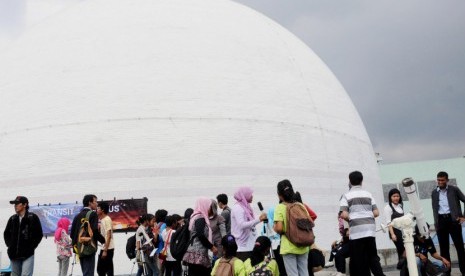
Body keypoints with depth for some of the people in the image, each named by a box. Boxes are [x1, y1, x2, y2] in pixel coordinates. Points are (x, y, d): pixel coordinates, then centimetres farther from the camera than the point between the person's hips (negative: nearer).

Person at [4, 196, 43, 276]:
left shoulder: (33, 217, -2)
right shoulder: (12, 219, 10)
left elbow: (39, 234, 1)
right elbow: (6, 234, 23)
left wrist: (31, 247, -4)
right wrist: (9, 245, 10)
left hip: (28, 255, -5)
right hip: (14, 255, 5)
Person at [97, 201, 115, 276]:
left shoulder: (107, 219, -13)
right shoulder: (102, 220, 15)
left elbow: (109, 236, -18)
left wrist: (105, 250, -21)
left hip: (108, 249, -9)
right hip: (103, 248, 9)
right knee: (100, 269, 13)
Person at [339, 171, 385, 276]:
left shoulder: (346, 195, 1)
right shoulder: (368, 194, 11)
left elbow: (344, 215, -10)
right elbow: (376, 213, 6)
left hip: (356, 231, -4)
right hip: (370, 229, 4)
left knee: (360, 261, 3)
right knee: (373, 256, 12)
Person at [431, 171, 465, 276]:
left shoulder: (454, 189, 2)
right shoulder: (434, 192, 11)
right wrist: (436, 223, 6)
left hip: (453, 219, -3)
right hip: (441, 221, 3)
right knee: (444, 248, 5)